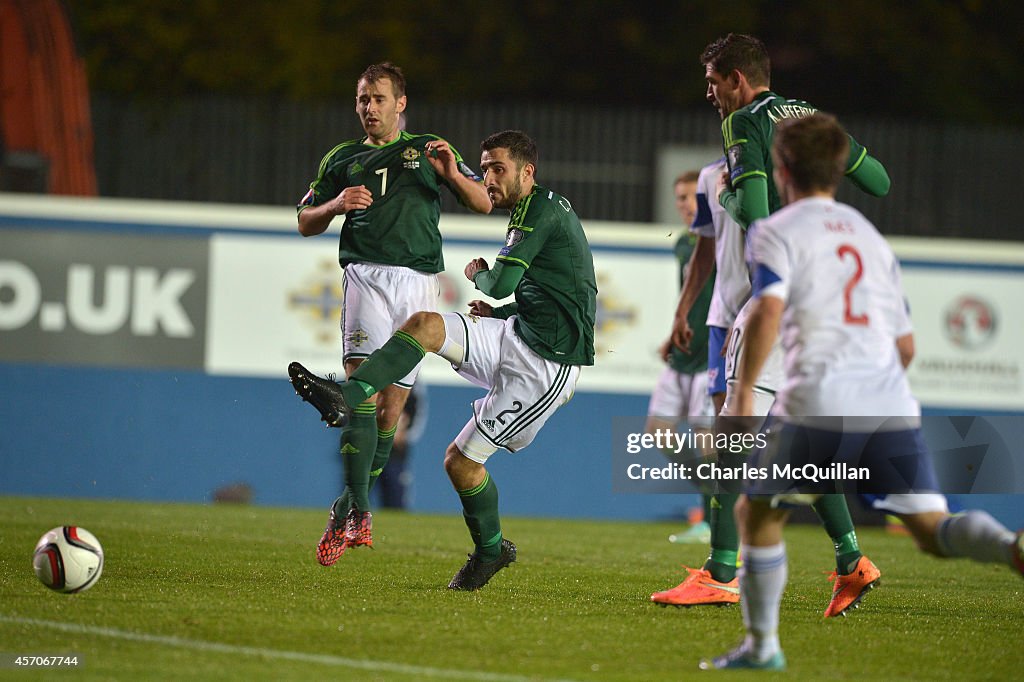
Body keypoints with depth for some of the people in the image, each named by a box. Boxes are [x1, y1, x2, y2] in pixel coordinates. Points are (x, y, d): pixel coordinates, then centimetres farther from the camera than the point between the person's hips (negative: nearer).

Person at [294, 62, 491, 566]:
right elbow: (306, 223, 21)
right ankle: (356, 510, -24)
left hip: (419, 281, 1)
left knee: (392, 402, 0)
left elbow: (484, 204, 12)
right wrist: (337, 205, 0)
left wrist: (452, 174, -8)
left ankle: (350, 510, 12)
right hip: (367, 274, -1)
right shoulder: (343, 159, 19)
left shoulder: (429, 150, 17)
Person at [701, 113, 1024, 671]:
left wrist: (742, 393, -10)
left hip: (818, 405, -4)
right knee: (932, 529, -2)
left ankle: (761, 645, 16)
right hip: (894, 407, 4)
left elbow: (767, 311, -12)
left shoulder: (776, 231, 7)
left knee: (756, 515, 16)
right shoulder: (870, 237, 25)